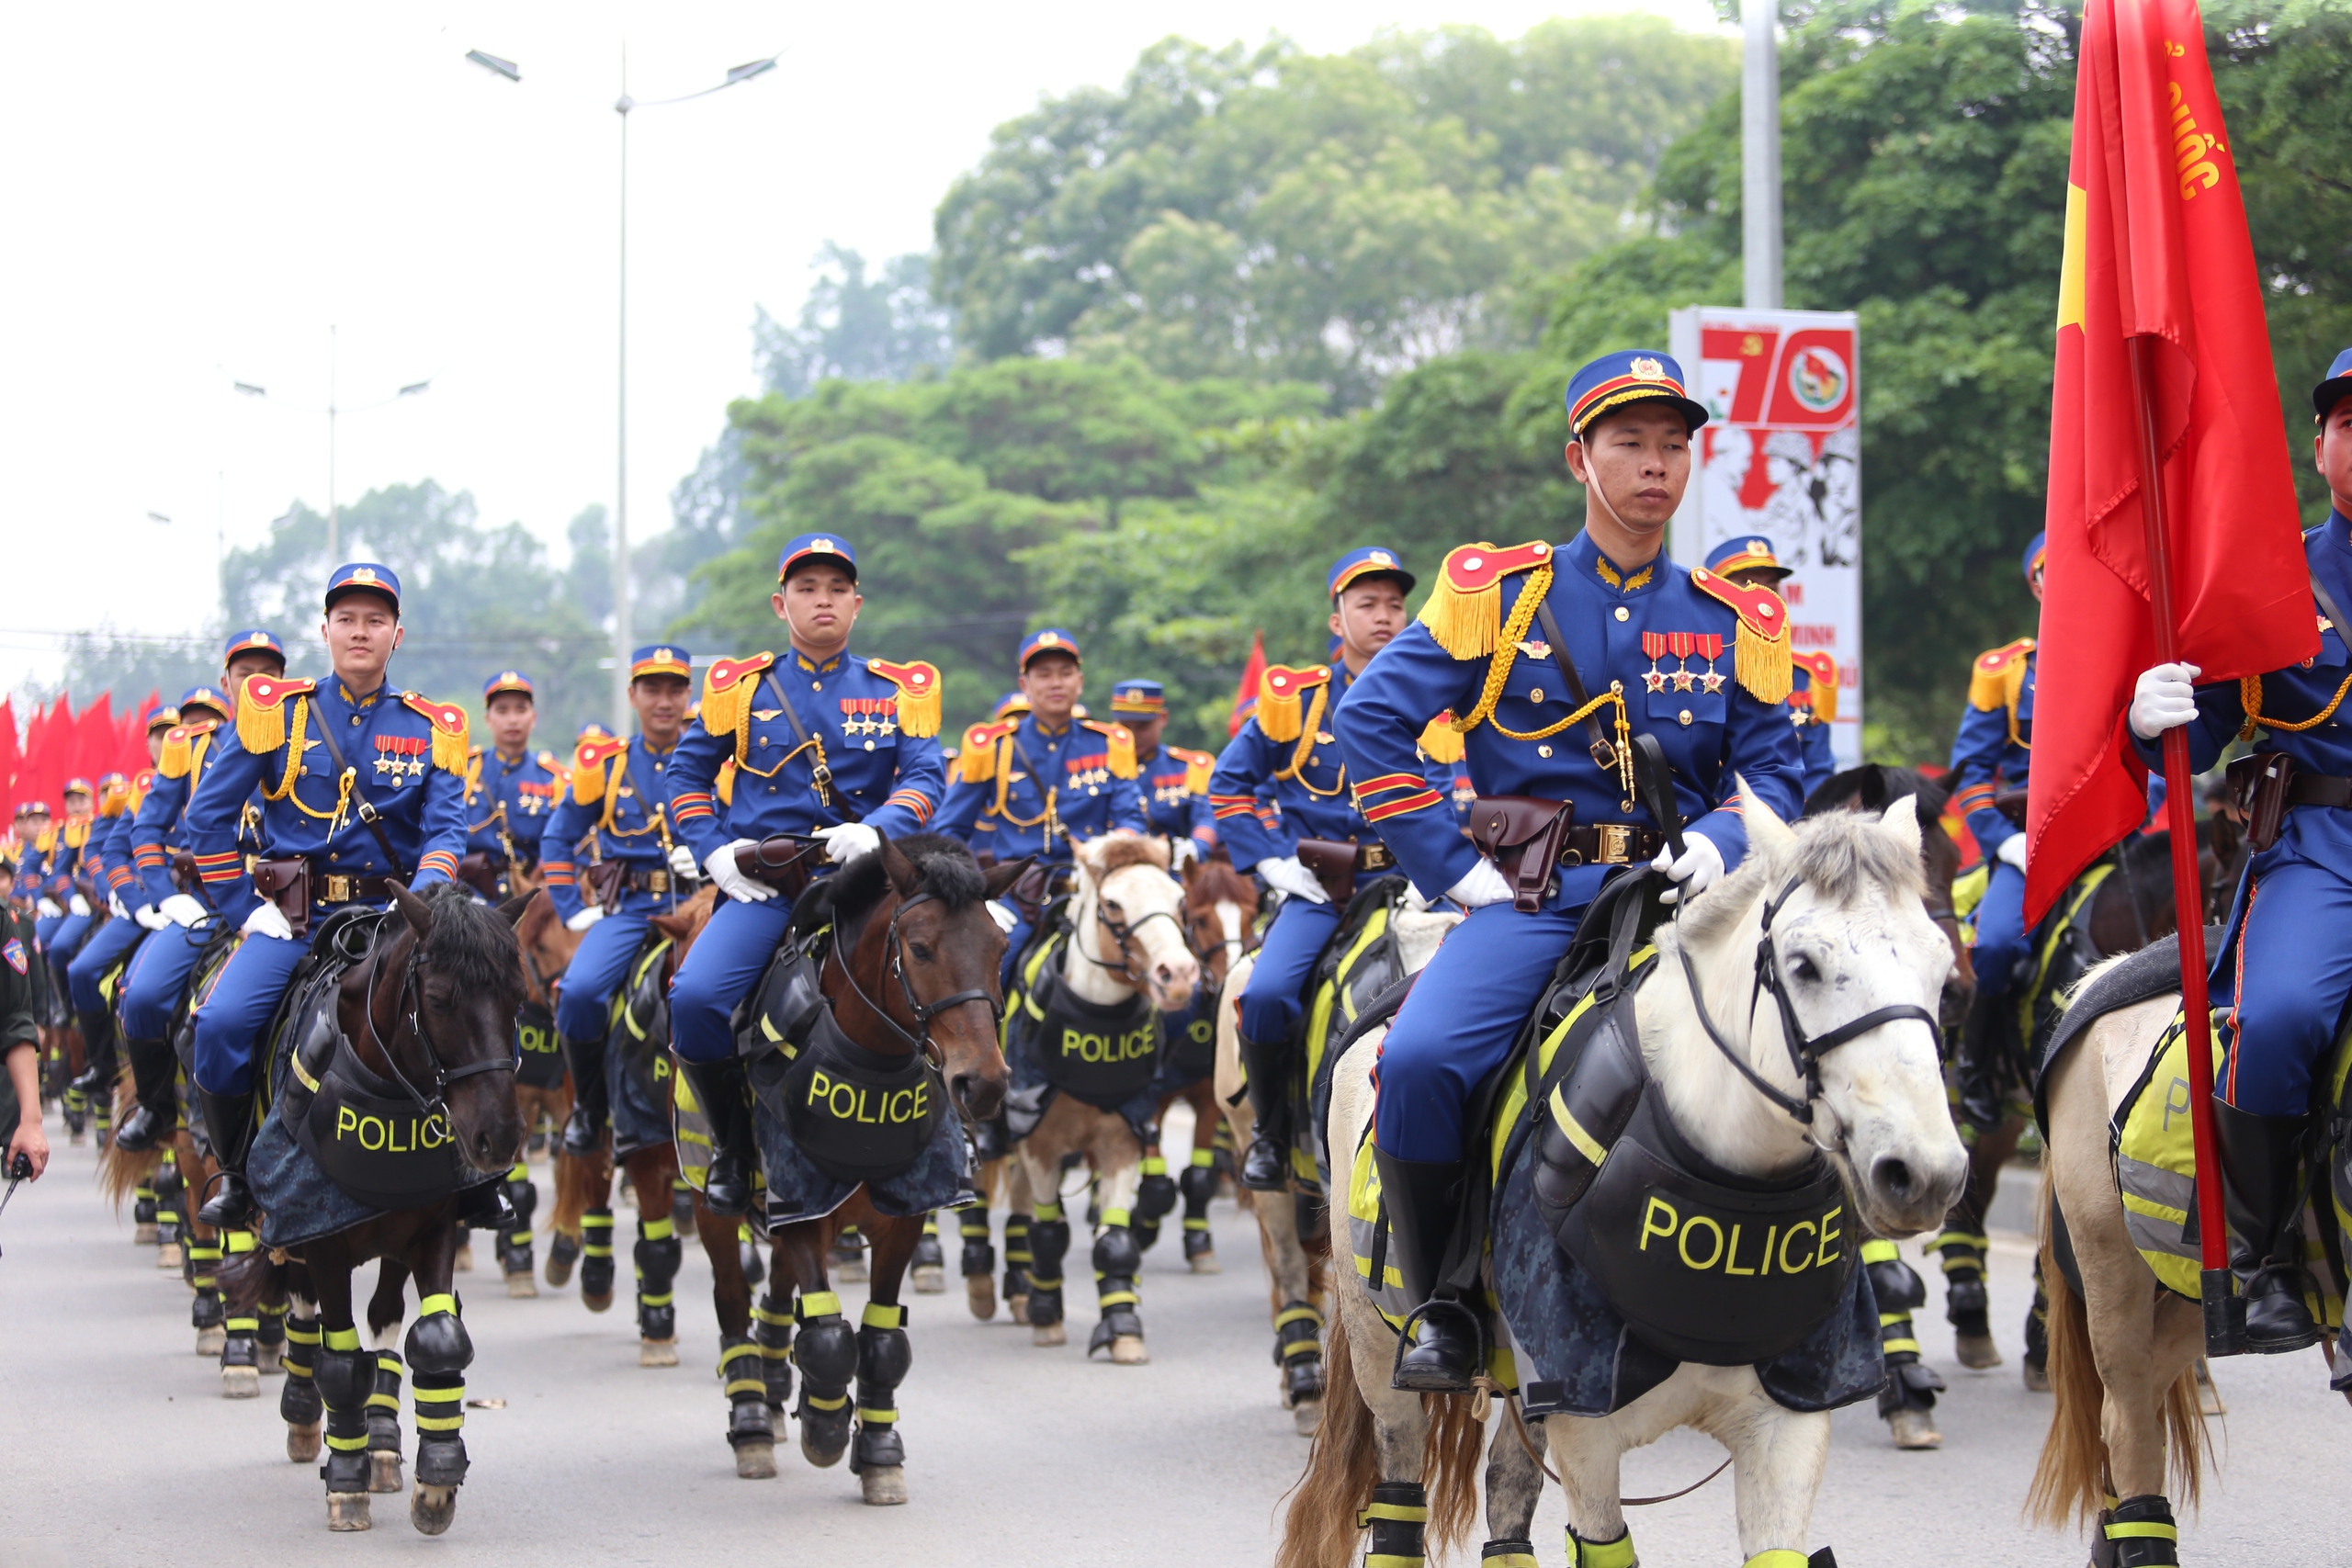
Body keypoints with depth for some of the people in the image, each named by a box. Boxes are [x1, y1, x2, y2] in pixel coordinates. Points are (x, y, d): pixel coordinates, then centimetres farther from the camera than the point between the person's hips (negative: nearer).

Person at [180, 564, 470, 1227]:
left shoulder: (433, 727, 8)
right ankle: (239, 1171, 0)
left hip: (388, 914, 0)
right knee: (222, 1023, -25)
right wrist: (243, 910, -1)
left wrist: (419, 904, -19)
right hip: (293, 916, 0)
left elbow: (445, 829, 0)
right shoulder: (275, 711, 5)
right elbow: (209, 816, 5)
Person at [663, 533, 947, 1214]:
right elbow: (688, 774, 15)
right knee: (694, 998, -26)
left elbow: (926, 777, 1)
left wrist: (875, 830, -19)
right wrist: (714, 850, -1)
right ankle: (733, 1141, -1)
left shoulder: (897, 690, 10)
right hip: (762, 880, 0)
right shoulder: (741, 686, 12)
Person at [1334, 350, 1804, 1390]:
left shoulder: (1733, 623, 14)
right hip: (1534, 897, -1)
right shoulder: (1496, 594, 8)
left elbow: (1773, 768, 14)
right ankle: (1443, 1303, -6)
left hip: (1680, 892, 1)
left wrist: (1720, 843, -9)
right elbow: (1370, 722, 4)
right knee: (1419, 1061, -29)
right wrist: (1454, 864, -3)